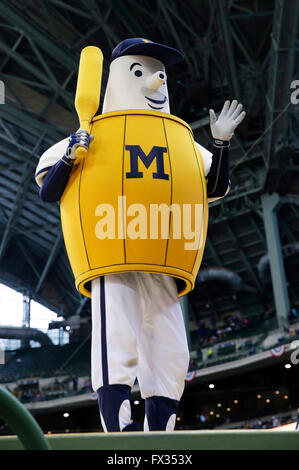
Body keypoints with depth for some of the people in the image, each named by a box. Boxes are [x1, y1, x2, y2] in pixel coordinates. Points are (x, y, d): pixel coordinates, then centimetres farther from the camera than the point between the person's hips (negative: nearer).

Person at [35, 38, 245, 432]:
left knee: (171, 355, -4)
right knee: (116, 342, -19)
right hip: (112, 261, -4)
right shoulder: (91, 138, 16)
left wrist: (222, 142, 14)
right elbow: (47, 191, 12)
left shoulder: (183, 142, 26)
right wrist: (70, 157, -6)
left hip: (162, 268, 4)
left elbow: (216, 189, 27)